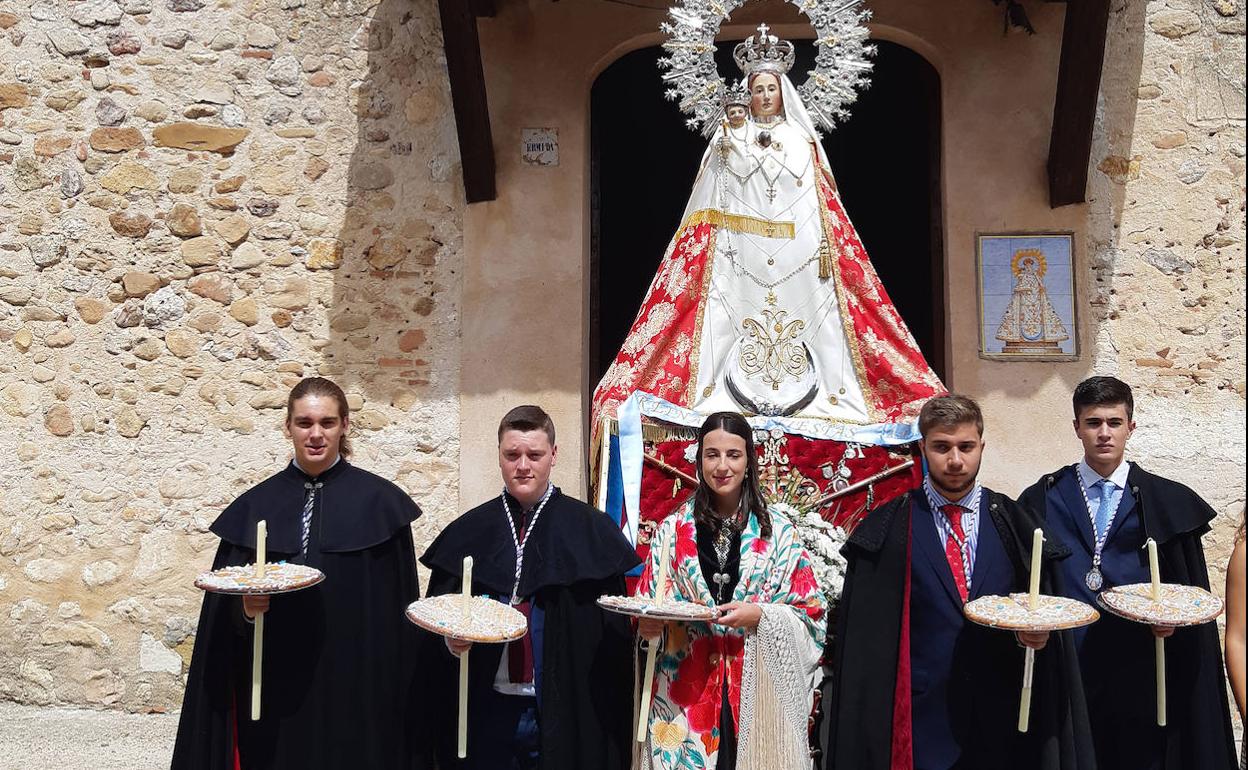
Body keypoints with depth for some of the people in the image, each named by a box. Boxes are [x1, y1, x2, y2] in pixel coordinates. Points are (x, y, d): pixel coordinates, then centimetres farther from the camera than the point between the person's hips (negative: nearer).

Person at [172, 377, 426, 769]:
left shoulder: (380, 502, -3)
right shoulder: (256, 505, 4)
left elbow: (400, 606, -2)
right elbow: (227, 602, 8)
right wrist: (245, 607, -15)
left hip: (353, 688, -2)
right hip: (275, 689, 2)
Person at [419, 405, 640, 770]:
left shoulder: (590, 530, -3)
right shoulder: (467, 532, 4)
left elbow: (613, 636, -3)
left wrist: (611, 723, -8)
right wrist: (450, 640, -14)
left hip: (564, 711, -2)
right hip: (487, 711, 2)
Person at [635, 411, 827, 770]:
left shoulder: (777, 531, 2)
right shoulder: (673, 529, 6)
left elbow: (810, 611, 1)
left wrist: (760, 615, -15)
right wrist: (651, 623, -12)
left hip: (758, 689, -1)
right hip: (685, 691, 1)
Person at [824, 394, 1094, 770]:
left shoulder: (1016, 524, 4)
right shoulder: (886, 530, -3)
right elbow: (865, 637, -3)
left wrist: (1039, 633, -13)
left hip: (1001, 722, 2)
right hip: (921, 721, -2)